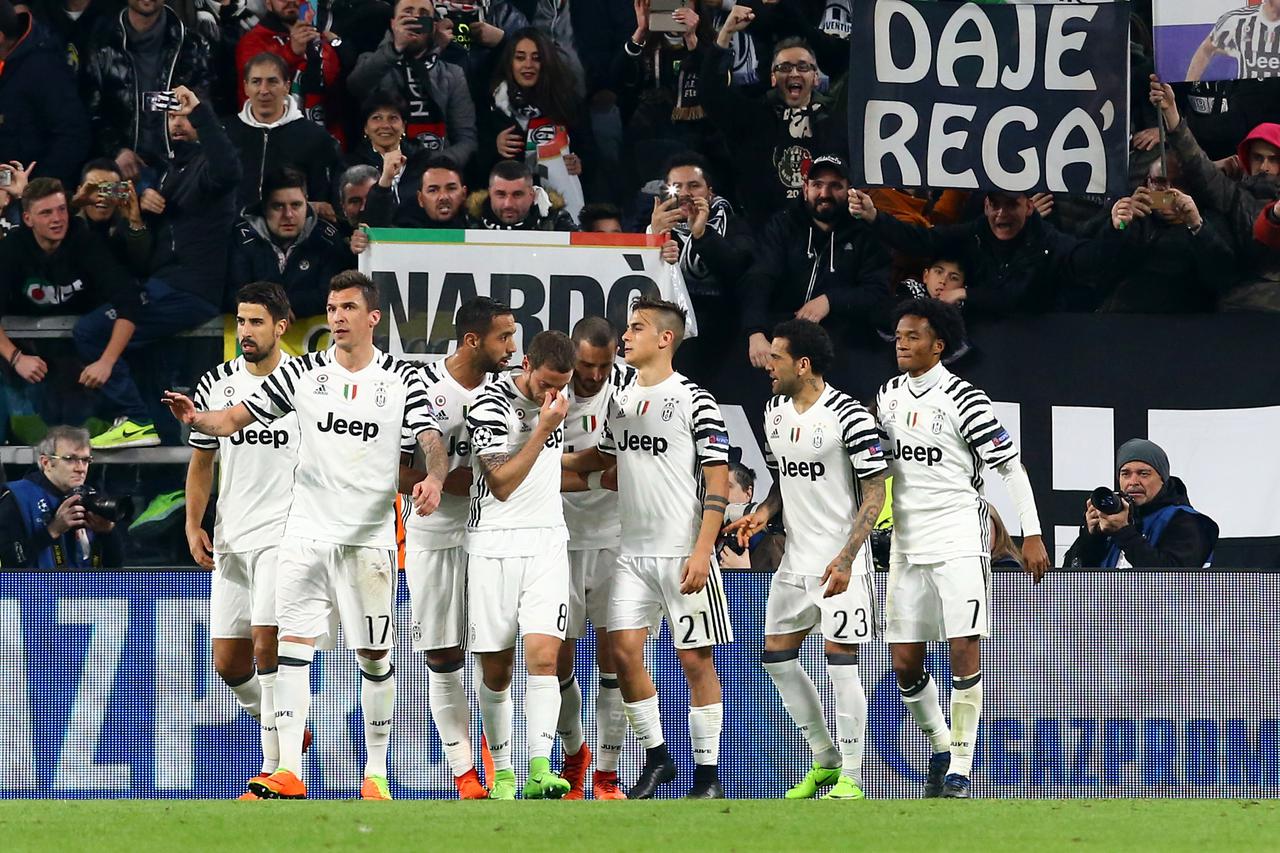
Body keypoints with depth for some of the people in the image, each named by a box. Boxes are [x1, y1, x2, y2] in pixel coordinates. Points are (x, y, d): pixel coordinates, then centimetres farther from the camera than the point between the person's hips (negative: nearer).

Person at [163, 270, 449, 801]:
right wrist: (195, 418, -14)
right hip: (306, 534, 1)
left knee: (375, 657, 3)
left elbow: (431, 442, -6)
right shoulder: (303, 373, 5)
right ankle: (288, 773, -10)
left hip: (369, 538, -1)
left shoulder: (401, 380, 1)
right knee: (292, 648, -8)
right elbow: (235, 419, 7)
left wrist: (433, 479, -28)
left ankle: (376, 772, 15)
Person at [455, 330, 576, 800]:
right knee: (496, 670, 2)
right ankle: (501, 773, 16)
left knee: (543, 656, -13)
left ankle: (539, 772, -20)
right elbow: (502, 484, -19)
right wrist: (544, 428, -21)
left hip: (547, 543, 4)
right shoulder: (492, 406, -13)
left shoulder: (553, 398, 7)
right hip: (495, 545, -4)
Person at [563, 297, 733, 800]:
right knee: (624, 650, -1)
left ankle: (707, 772, 5)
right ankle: (656, 758, 13)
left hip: (684, 553, -6)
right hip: (633, 551, 6)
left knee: (695, 659, -2)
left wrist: (702, 552, -18)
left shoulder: (694, 402, -8)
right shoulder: (621, 403, 12)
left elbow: (718, 482, -11)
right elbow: (603, 457, 29)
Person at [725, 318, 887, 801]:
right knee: (777, 657, 8)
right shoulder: (775, 412, 9)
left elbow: (875, 491, -14)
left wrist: (846, 558, -21)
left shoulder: (848, 415, -15)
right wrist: (764, 512, 1)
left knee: (841, 665, -7)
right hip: (796, 558, 8)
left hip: (840, 562, -8)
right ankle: (825, 760, 22)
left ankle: (850, 778, 0)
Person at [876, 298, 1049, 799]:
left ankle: (960, 768, -8)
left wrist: (1031, 535, -11)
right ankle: (940, 747, 24)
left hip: (959, 537, -6)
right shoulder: (889, 395, 10)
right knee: (904, 662, 3)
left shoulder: (963, 399, -9)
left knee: (964, 649, -13)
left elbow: (1010, 465, -8)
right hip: (907, 542, 6)